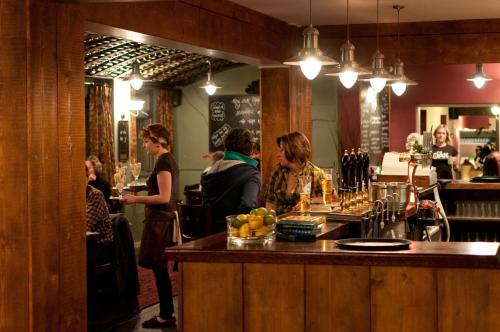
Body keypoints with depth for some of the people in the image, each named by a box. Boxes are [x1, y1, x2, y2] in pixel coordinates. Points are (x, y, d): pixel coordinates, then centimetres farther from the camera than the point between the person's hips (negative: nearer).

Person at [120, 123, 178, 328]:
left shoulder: (163, 162, -16)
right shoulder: (169, 160, 14)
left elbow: (164, 197, -21)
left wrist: (137, 199, -15)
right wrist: (140, 199, 16)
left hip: (159, 220, -10)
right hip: (165, 218, 10)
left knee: (159, 269, -2)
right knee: (161, 269, 13)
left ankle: (166, 316, 5)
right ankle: (167, 313, 19)